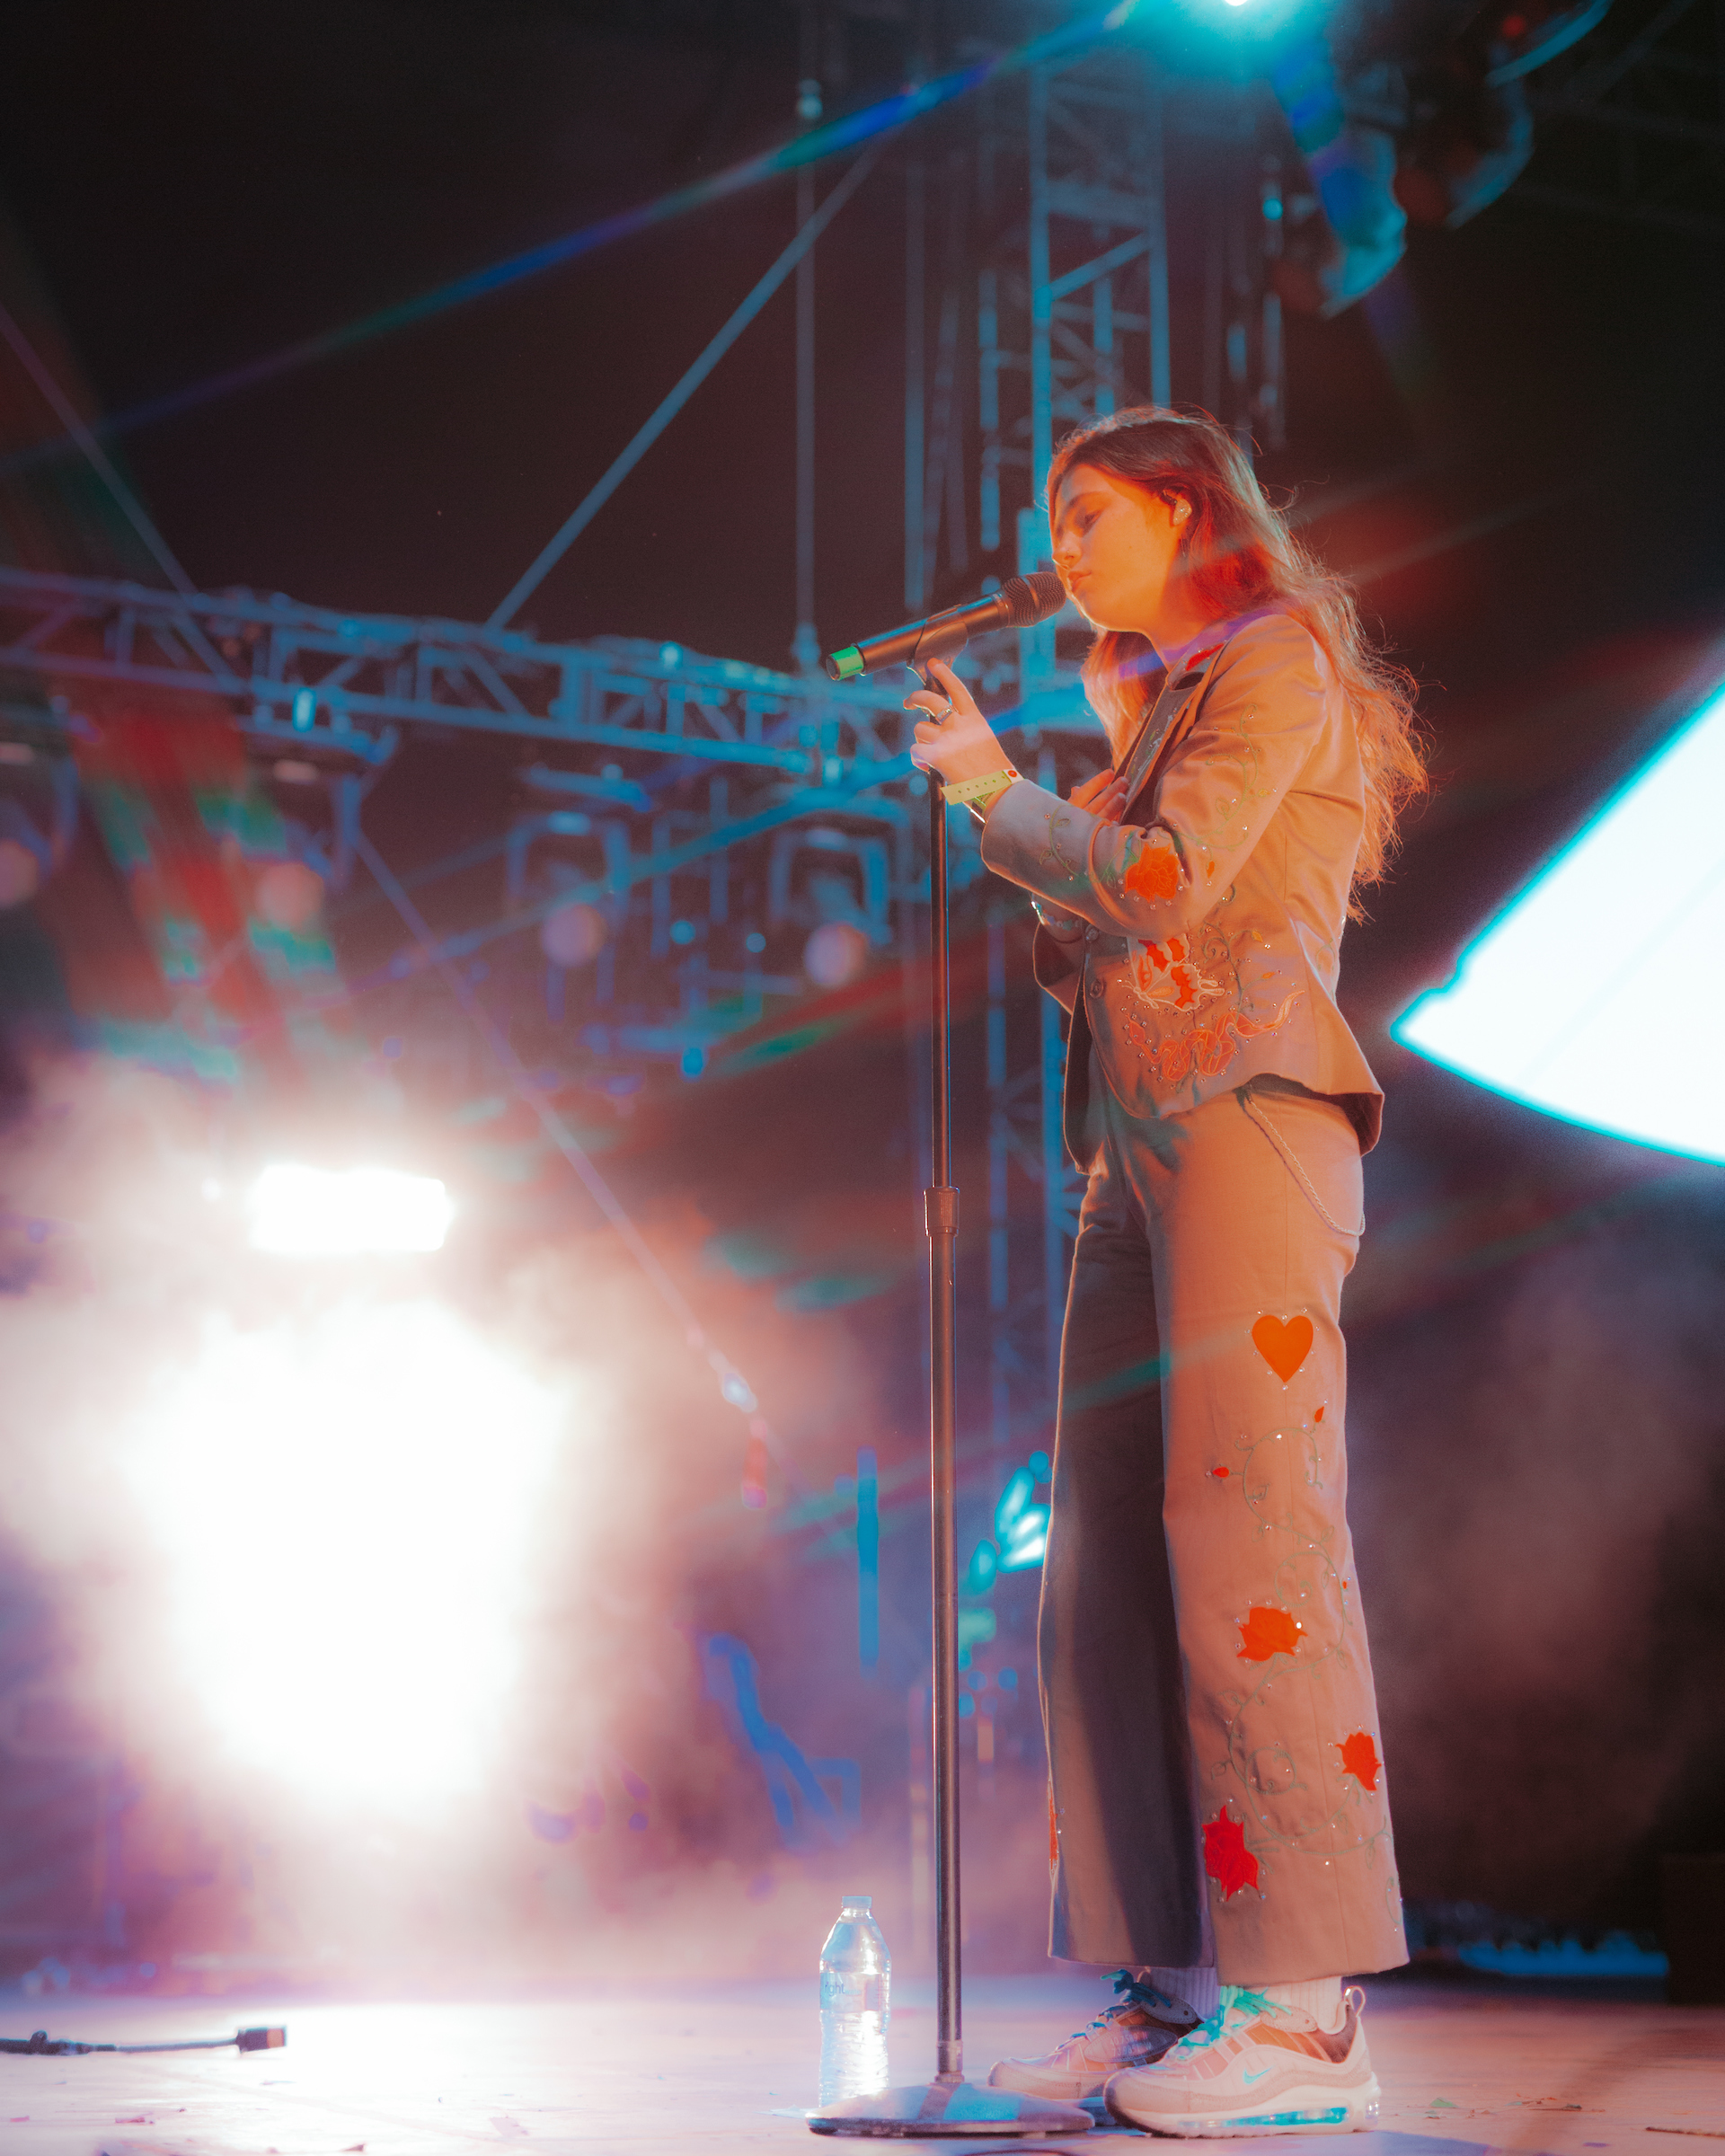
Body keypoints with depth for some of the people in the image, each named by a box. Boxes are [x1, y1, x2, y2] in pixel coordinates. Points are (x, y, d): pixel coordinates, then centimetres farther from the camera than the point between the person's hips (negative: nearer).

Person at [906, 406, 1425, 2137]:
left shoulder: (1277, 664, 2)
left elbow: (1162, 879, -13)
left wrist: (998, 796, -1)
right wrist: (1006, 813, 13)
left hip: (1245, 1119, -9)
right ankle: (1170, 1989, 4)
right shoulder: (1162, 703, 27)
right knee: (1107, 1572, 2)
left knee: (1247, 1538, -14)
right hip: (1137, 1143, 9)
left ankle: (1305, 2011, -14)